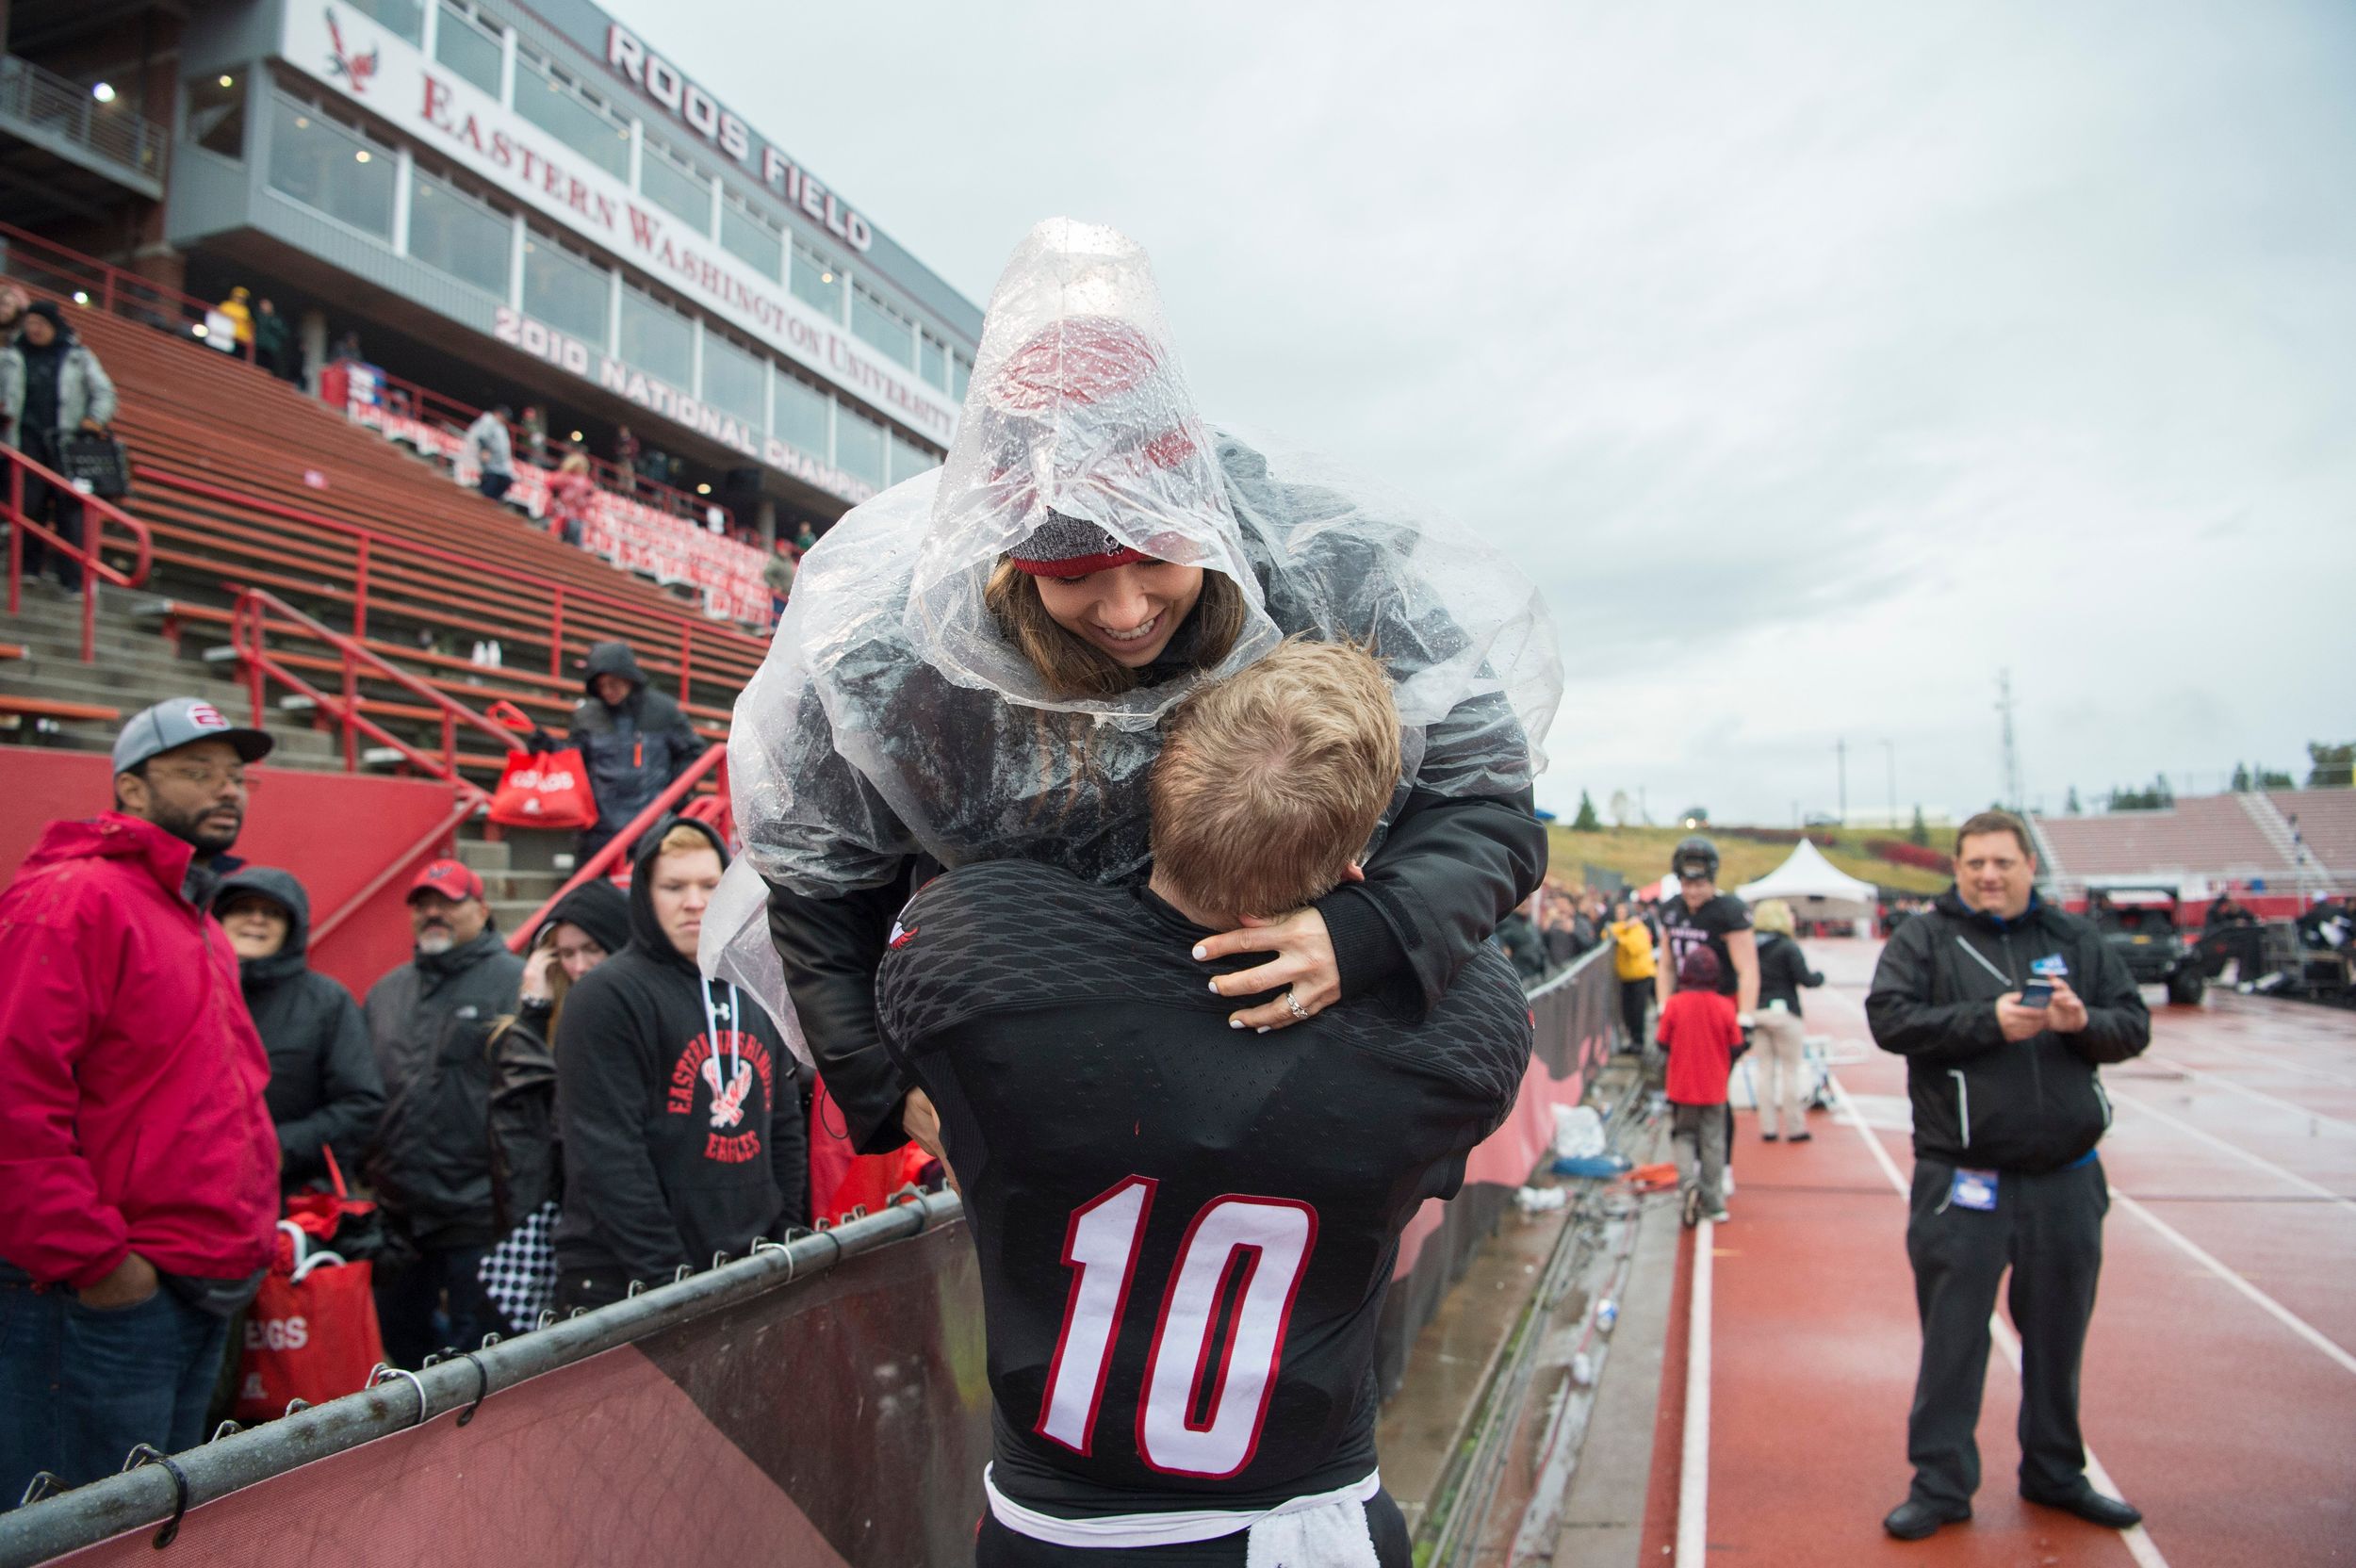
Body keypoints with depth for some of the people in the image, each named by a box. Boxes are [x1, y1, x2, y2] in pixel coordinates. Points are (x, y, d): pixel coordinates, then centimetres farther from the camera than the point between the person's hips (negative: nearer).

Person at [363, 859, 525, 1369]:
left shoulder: (514, 983, -8)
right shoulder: (387, 992, 14)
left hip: (477, 1212, -7)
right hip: (398, 1211, 7)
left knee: (474, 1342, 3)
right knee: (400, 1335, 19)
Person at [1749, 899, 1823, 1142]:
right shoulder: (1788, 947, -12)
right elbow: (1805, 979, -14)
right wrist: (1819, 976, 5)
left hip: (1758, 1011, 5)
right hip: (1783, 1011, -5)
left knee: (1766, 1070, 11)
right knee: (1792, 1070, 5)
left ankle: (1767, 1127, 12)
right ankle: (1795, 1127, 9)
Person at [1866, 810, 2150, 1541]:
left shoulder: (2077, 939, 9)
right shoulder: (1923, 938, -2)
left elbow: (2135, 1024, 7)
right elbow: (1889, 1017, -13)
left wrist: (2085, 1022, -14)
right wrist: (1988, 1020, -20)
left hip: (2066, 1179, 4)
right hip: (1961, 1180, -4)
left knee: (2058, 1333, 17)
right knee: (1952, 1337, 3)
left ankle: (2056, 1474, 35)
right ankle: (1941, 1484, 15)